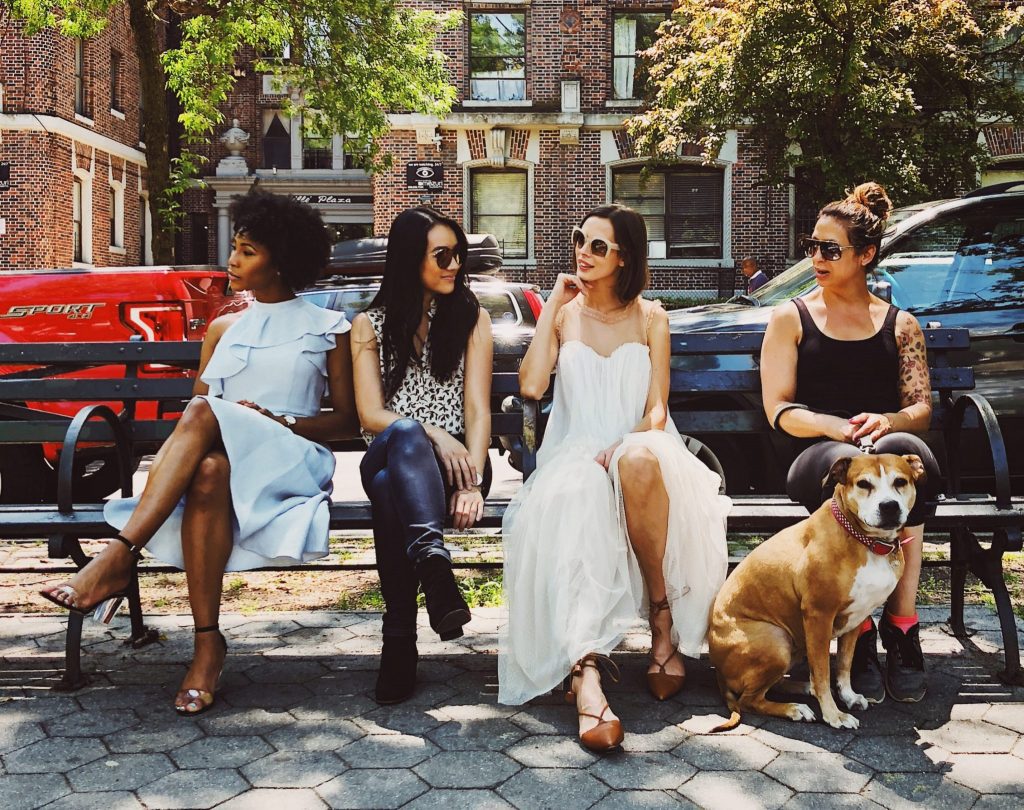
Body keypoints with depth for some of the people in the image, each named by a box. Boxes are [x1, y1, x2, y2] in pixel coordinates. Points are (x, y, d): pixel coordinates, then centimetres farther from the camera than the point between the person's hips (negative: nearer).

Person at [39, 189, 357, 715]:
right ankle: (207, 643, -39)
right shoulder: (224, 329, 24)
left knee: (205, 414, -35)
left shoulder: (328, 328, 13)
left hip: (292, 464, -3)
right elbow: (193, 412, 19)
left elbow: (347, 419, 8)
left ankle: (117, 560, -38)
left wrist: (282, 422, -9)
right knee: (207, 472, -38)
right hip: (222, 458, 3)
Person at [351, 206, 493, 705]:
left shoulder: (472, 317, 12)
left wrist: (473, 480, -17)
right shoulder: (370, 325, 12)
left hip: (454, 458, 0)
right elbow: (370, 415, 0)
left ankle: (400, 639, -44)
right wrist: (429, 433, -20)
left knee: (391, 493, -37)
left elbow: (477, 407, 0)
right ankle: (434, 564, -58)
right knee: (404, 435, -39)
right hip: (388, 456, 0)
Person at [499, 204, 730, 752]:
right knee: (571, 506, -37)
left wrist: (631, 444, -18)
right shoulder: (562, 313, 12)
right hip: (574, 456, 0)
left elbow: (657, 407, 3)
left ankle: (663, 615, -25)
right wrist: (553, 305, -1)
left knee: (639, 461, -40)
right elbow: (530, 385, -5)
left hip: (641, 449, 0)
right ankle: (586, 672, -52)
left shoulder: (650, 317, 12)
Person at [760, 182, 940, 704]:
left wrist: (887, 421, -15)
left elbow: (921, 408, 10)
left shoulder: (900, 324, 20)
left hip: (893, 447, 2)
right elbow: (778, 410, 4)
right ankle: (860, 637, -33)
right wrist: (838, 428, -15)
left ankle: (901, 625, -33)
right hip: (816, 458, -1)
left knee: (902, 450, -38)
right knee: (846, 464, -40)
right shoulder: (791, 319, 14)